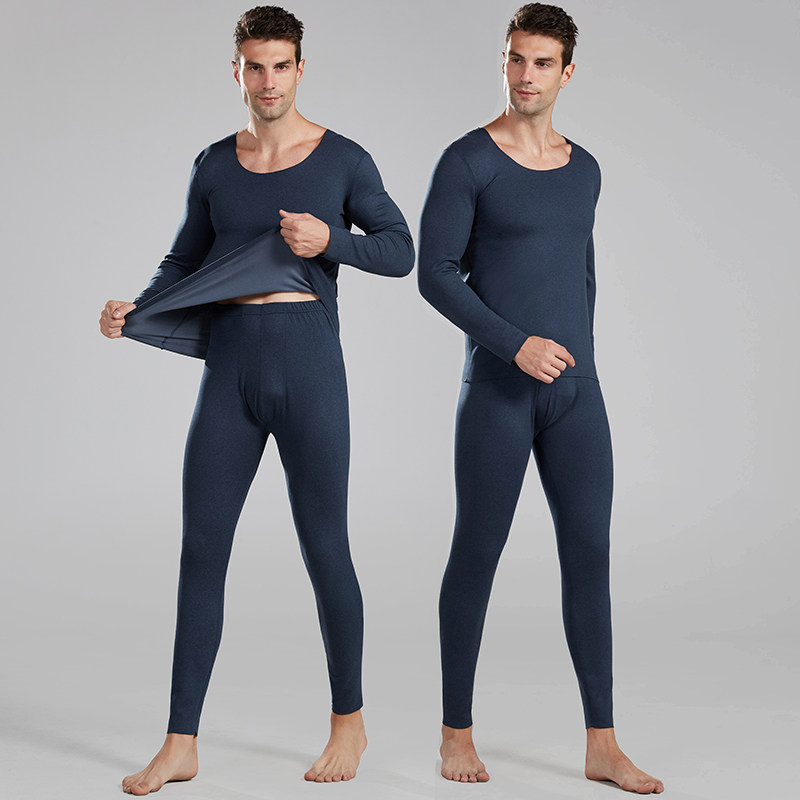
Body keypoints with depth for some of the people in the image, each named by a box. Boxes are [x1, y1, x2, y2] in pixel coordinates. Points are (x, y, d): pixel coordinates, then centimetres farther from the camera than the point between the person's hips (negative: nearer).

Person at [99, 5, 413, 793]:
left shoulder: (343, 159, 3)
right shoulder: (213, 166, 12)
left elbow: (399, 251, 4)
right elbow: (183, 265, 17)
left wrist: (329, 238, -14)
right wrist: (132, 311, -2)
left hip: (310, 365, -3)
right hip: (228, 372, 3)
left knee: (324, 549, 2)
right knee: (200, 550, 0)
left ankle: (348, 719, 22)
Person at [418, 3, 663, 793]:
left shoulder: (583, 169, 13)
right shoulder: (467, 160, -6)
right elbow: (435, 274, -11)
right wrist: (516, 345, -19)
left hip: (576, 392, 5)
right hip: (495, 388, -5)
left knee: (589, 553, 2)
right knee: (476, 555, 2)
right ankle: (457, 732, 18)